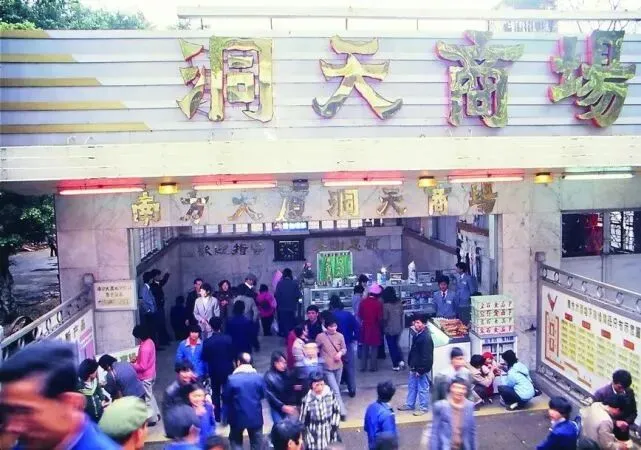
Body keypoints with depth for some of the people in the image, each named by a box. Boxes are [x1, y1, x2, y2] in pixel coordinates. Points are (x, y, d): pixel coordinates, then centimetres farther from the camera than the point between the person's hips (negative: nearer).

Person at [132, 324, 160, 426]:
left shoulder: (144, 348, -30)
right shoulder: (149, 341, 0)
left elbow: (142, 367, -26)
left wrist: (132, 366, -13)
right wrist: (137, 358, 6)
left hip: (145, 377, -9)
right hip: (151, 374, 9)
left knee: (147, 398, 7)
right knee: (150, 395, 24)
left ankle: (152, 419, 19)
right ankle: (156, 414, 35)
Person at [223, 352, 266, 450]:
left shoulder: (231, 379, -15)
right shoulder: (259, 377, -9)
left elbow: (225, 398, -6)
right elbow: (263, 395, 4)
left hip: (238, 417, -1)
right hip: (255, 416, 2)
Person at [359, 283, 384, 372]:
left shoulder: (363, 302, -6)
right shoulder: (378, 303, -15)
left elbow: (359, 315, -1)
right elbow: (380, 318, -14)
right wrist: (380, 325, 5)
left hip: (365, 327, 3)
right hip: (374, 328, -3)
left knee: (365, 348, 14)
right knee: (374, 348, 9)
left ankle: (363, 366, 18)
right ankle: (373, 367, 13)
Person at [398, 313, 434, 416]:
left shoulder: (426, 338, -24)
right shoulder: (417, 334, 5)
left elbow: (426, 356, -24)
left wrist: (421, 370, -21)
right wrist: (410, 364, 19)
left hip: (421, 368, -10)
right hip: (414, 367, 10)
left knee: (423, 388, 5)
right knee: (412, 386, 20)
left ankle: (424, 408, 19)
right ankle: (409, 405, 33)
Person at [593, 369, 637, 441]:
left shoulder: (629, 392, -5)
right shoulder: (601, 393, -19)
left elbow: (633, 412, 6)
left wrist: (627, 422, -13)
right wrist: (615, 423, -27)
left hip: (623, 434, 4)